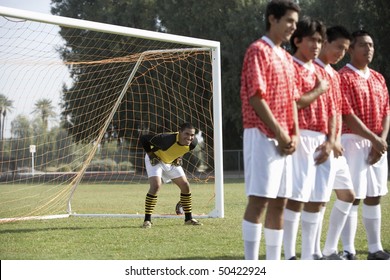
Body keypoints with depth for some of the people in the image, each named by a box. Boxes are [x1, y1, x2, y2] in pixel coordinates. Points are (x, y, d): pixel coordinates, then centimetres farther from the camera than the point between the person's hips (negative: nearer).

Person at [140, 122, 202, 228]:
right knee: (156, 186, -24)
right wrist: (151, 156, -25)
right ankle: (147, 220, -16)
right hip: (156, 160, -6)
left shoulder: (193, 143, -21)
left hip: (172, 162, 6)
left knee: (185, 186, 1)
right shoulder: (167, 139, -41)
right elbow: (144, 138, -30)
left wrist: (179, 157, -3)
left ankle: (188, 219, 15)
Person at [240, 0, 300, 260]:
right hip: (263, 135, -8)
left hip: (284, 139, 9)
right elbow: (256, 97, -15)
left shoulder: (286, 57, 18)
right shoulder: (258, 51, -8)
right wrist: (279, 133, -15)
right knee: (259, 199, -10)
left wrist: (294, 134, 4)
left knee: (279, 202, 8)